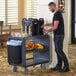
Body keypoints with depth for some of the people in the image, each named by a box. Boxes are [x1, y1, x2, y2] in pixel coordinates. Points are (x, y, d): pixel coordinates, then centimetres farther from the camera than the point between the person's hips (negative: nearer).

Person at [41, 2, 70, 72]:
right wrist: (46, 24, 23)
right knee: (57, 50, 11)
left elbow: (55, 27, -21)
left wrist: (48, 31, -7)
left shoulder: (57, 14, -18)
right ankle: (59, 66, 17)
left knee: (59, 50, -8)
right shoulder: (57, 13, 14)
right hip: (57, 35, 10)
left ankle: (66, 66, -4)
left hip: (59, 35, -10)